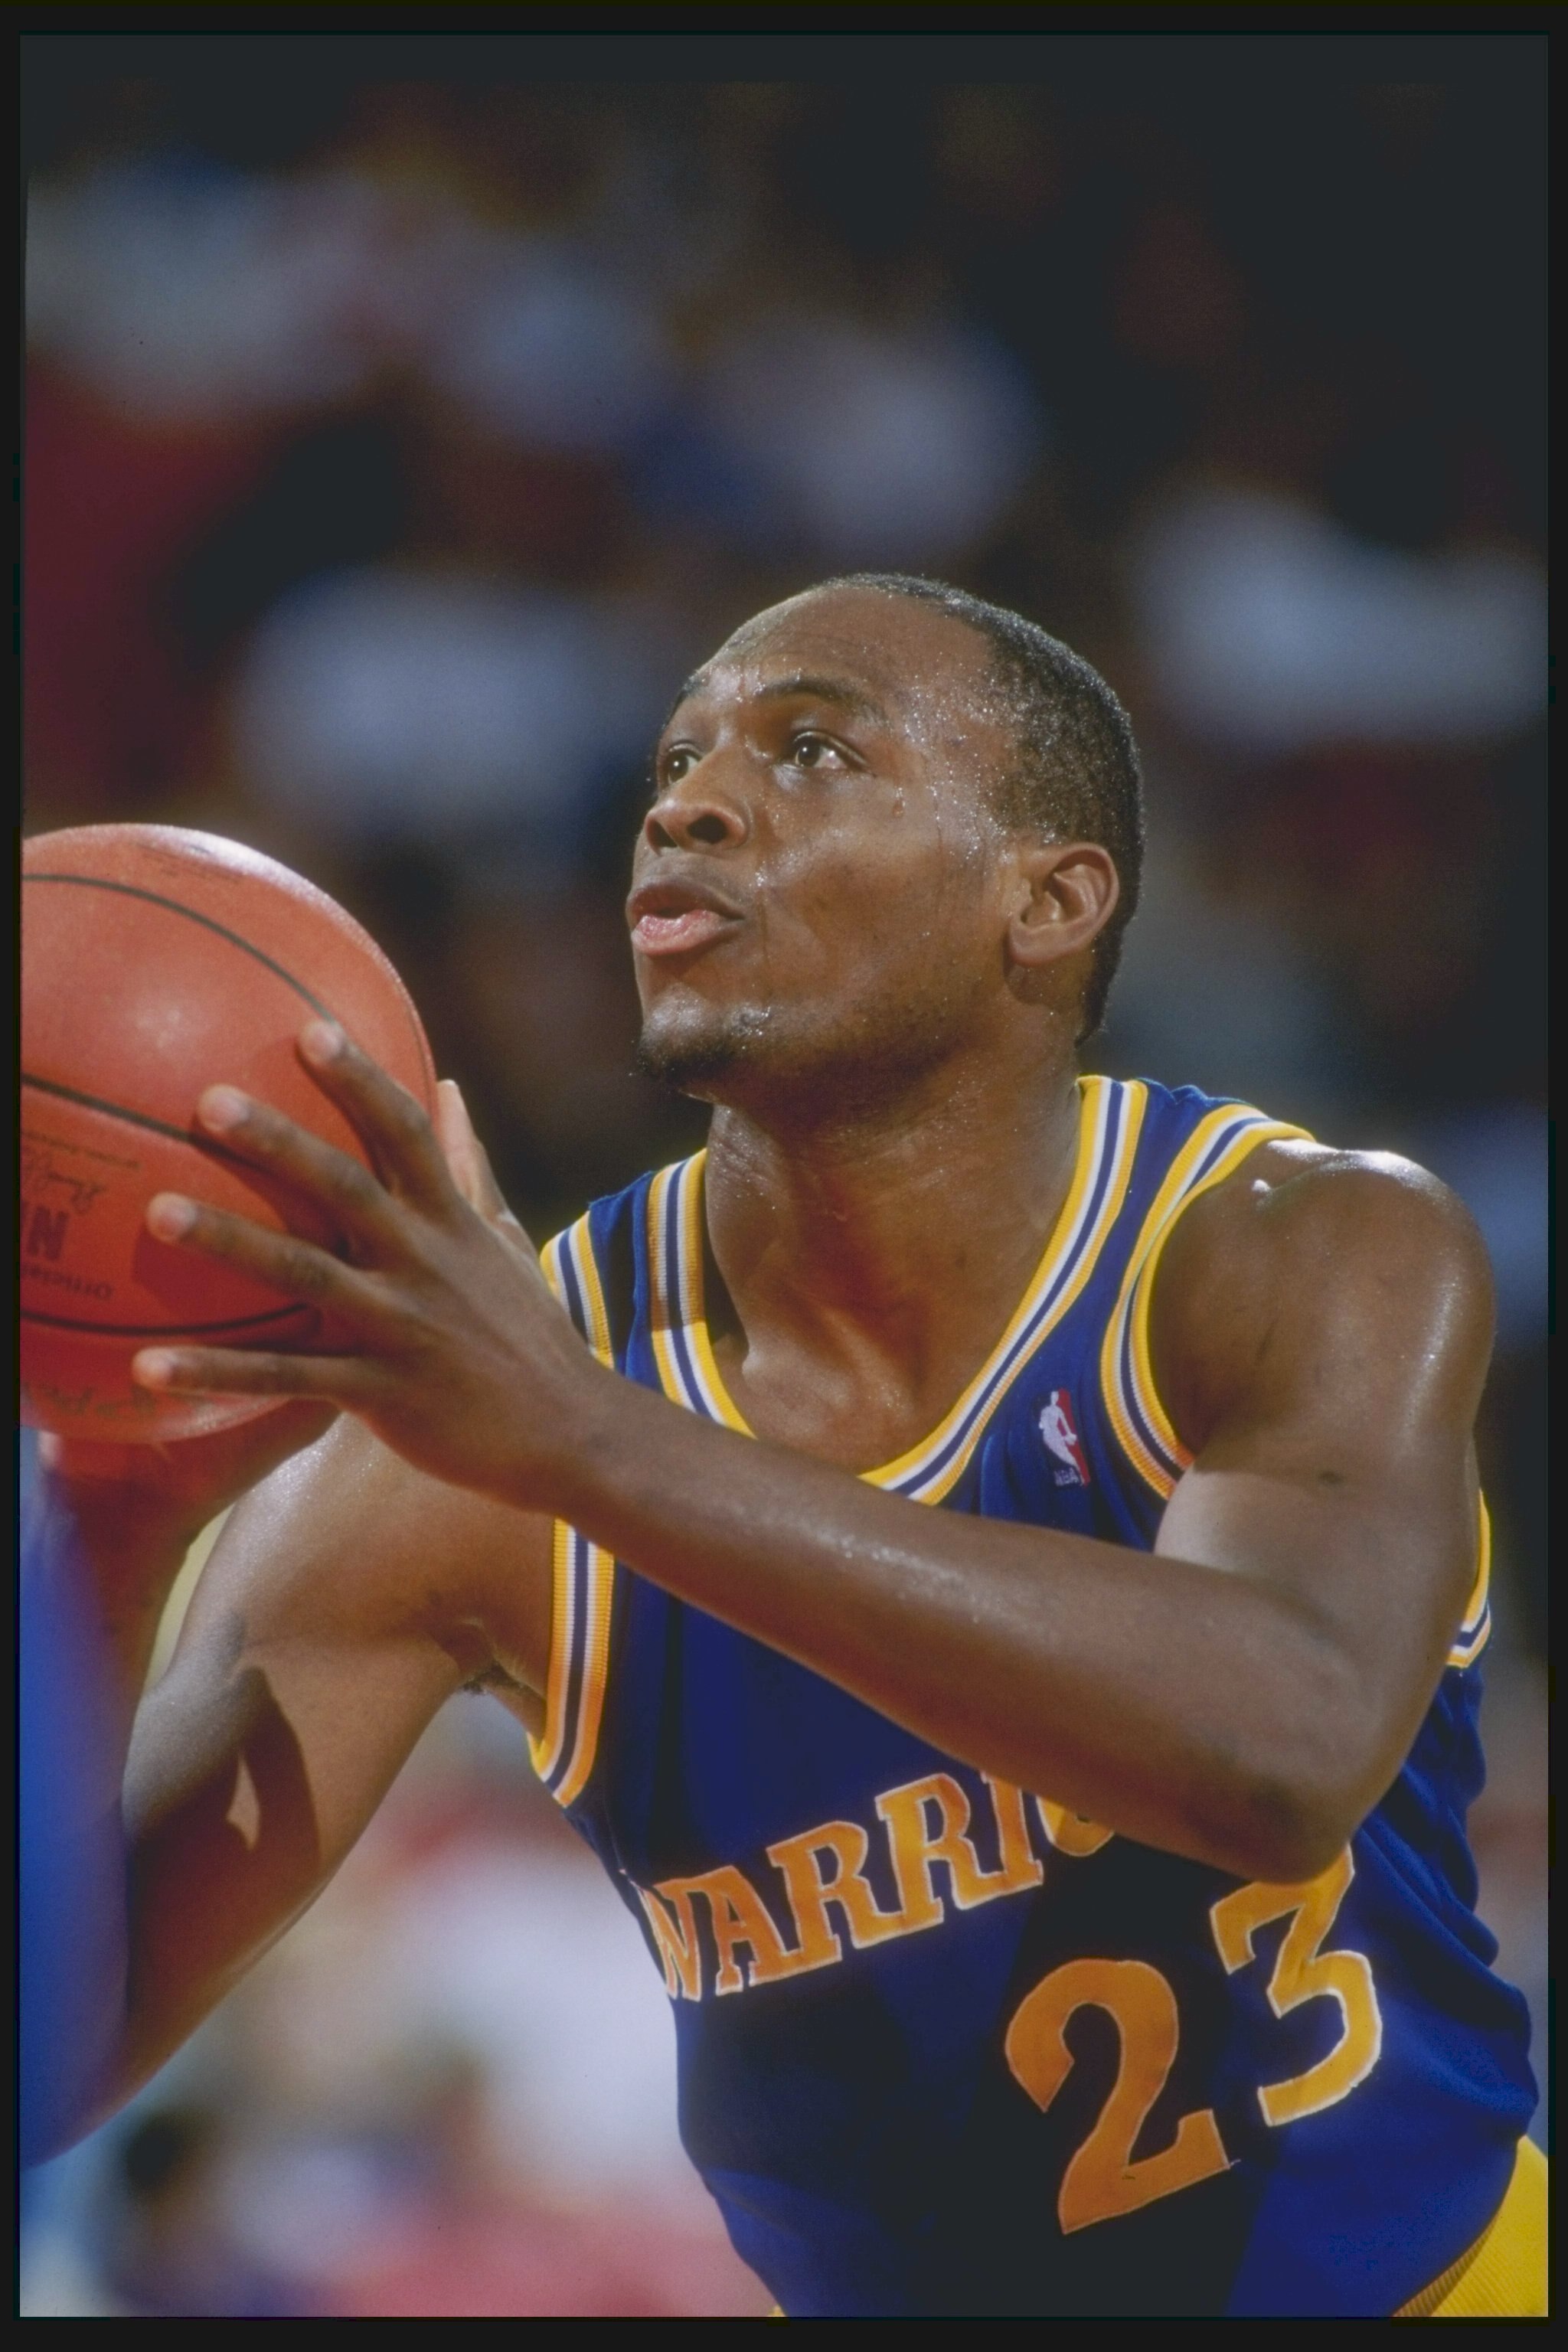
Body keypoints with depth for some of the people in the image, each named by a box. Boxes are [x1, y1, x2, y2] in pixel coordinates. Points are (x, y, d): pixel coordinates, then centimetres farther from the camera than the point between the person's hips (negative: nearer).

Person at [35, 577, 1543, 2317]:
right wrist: (111, 1547, -34)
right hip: (889, 2289, 2)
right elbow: (66, 2033, -16)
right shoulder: (452, 1434, -12)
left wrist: (586, 1443, -42)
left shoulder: (1306, 1260, -17)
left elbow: (1283, 1750, -37)